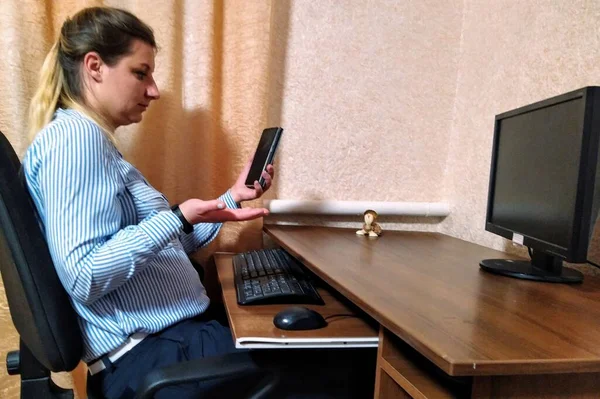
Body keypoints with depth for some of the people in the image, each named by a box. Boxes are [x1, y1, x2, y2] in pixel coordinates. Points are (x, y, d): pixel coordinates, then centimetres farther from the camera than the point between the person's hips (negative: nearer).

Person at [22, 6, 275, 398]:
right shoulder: (74, 134, -14)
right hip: (150, 352, -9)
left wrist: (232, 197, 12)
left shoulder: (95, 141, 16)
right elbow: (83, 276, -23)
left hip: (173, 335, 9)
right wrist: (178, 218, -28)